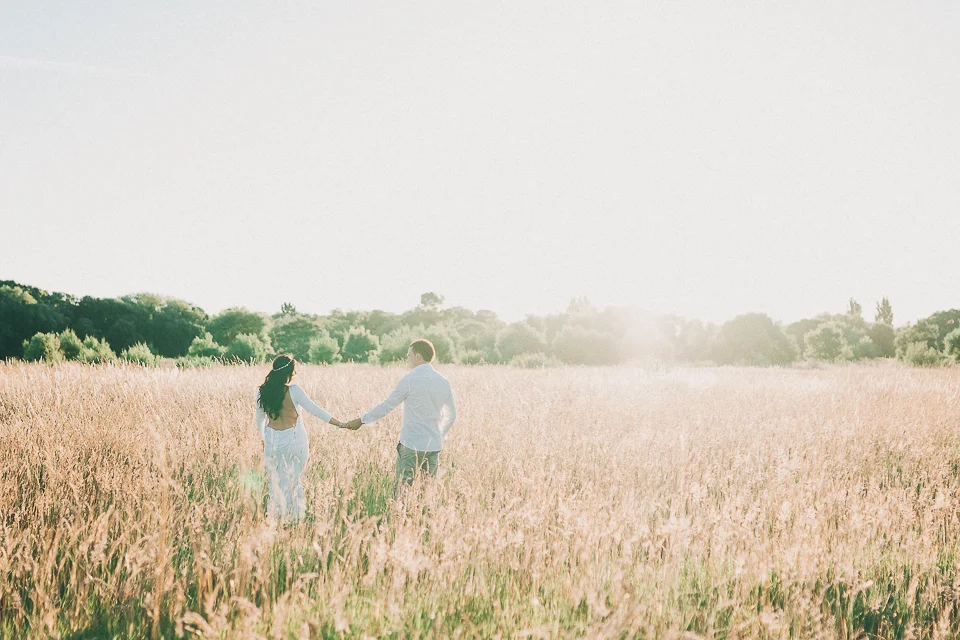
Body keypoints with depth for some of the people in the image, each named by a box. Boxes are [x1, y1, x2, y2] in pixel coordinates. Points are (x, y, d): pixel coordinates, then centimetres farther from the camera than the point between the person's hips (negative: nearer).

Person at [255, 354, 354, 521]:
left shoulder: (262, 391, -3)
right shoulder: (294, 391, -17)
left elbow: (260, 418, 8)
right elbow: (315, 409, -18)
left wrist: (263, 439, 23)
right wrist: (339, 424, -15)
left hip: (272, 441, 4)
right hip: (293, 439, -3)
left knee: (275, 480, 15)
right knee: (293, 480, 11)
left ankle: (275, 513, 22)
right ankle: (293, 515, 19)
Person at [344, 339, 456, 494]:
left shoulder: (409, 380, -10)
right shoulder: (444, 382, 6)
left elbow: (386, 406, -5)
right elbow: (451, 416, 15)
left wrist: (362, 420, 6)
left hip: (411, 446, -5)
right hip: (434, 447, 5)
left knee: (401, 491, 1)